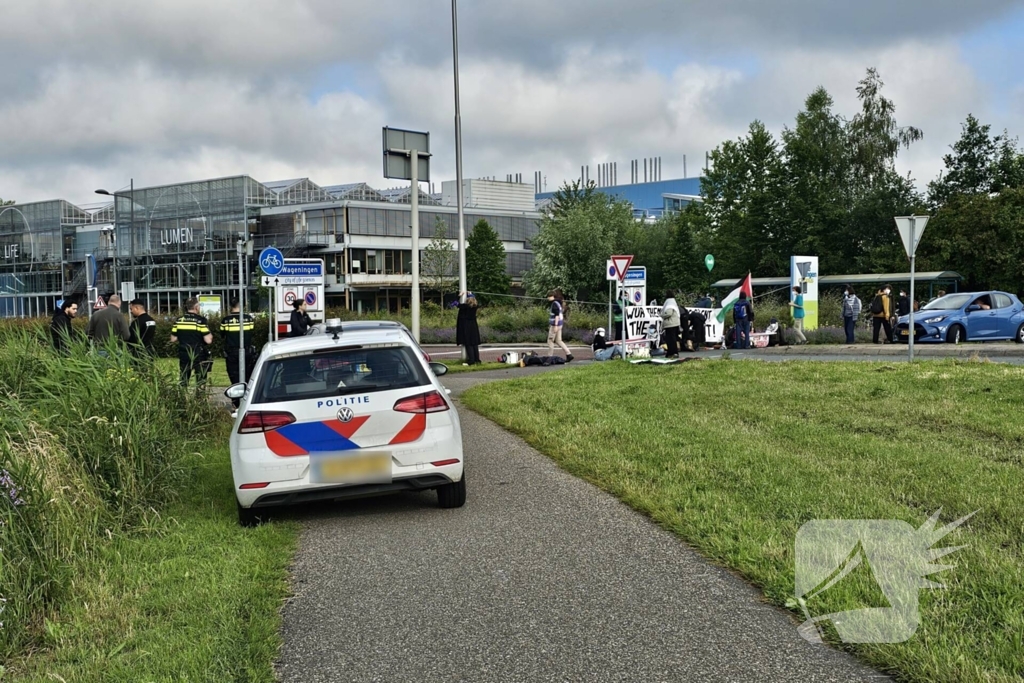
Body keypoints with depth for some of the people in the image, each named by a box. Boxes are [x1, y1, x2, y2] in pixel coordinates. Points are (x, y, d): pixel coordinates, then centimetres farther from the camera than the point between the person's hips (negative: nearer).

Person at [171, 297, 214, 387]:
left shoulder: (178, 320, 2)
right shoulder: (201, 320, -12)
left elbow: (173, 340, 6)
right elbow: (208, 340, -16)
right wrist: (210, 335, 4)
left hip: (183, 356, 4)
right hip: (199, 356, -4)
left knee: (183, 382, 14)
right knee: (201, 383, 2)